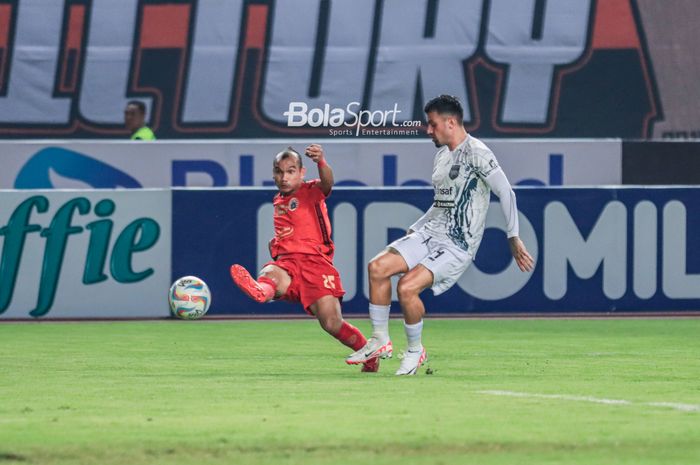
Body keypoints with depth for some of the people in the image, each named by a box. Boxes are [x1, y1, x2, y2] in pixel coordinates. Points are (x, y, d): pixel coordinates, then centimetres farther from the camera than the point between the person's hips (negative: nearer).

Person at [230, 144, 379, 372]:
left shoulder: (311, 191, 4)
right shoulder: (278, 202, 23)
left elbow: (327, 182, -23)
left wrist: (321, 162, -43)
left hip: (315, 261, -4)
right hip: (287, 262, 4)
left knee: (333, 324, -11)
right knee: (271, 274, -35)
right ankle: (260, 291, -72)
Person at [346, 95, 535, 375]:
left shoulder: (476, 153, -12)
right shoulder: (442, 155, 15)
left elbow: (506, 192, -14)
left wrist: (513, 238, -17)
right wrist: (413, 230, 23)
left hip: (458, 245, -8)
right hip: (430, 233, 8)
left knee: (407, 287, -23)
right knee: (378, 266, -10)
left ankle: (415, 351, 0)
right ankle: (380, 341, 1)